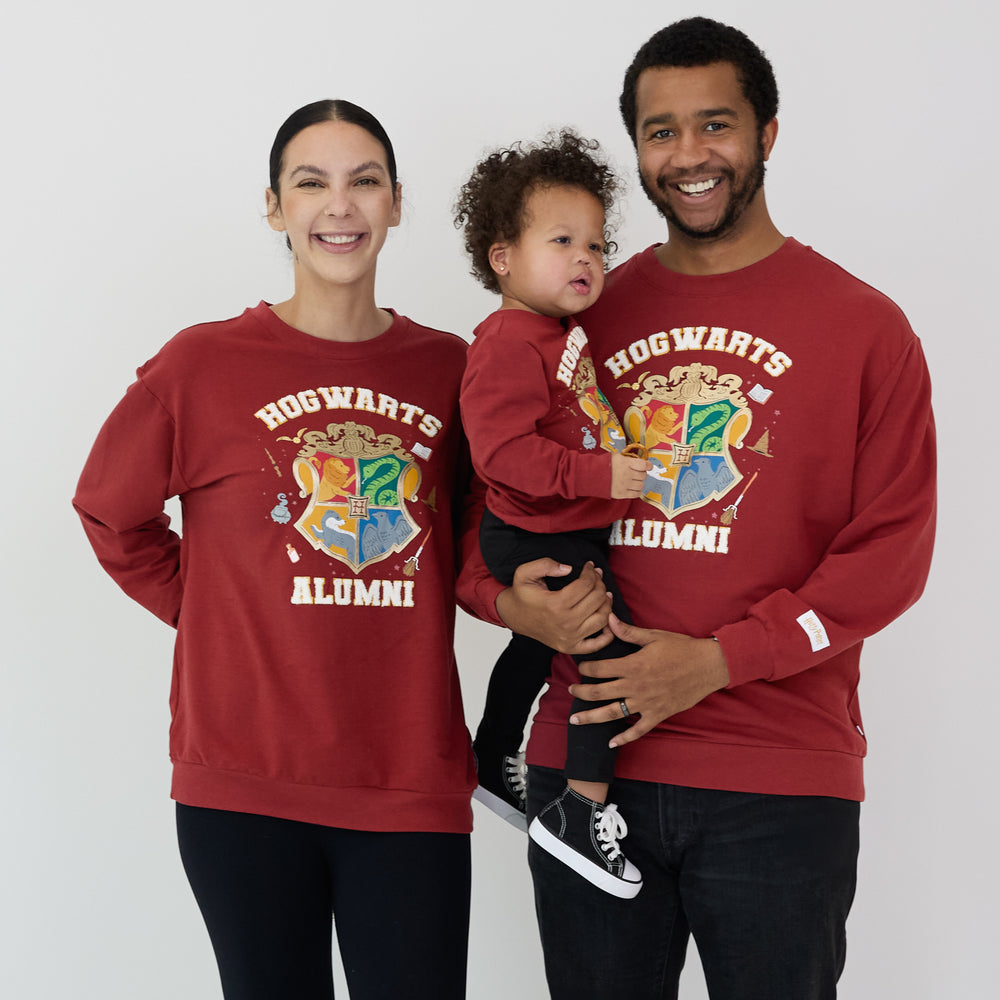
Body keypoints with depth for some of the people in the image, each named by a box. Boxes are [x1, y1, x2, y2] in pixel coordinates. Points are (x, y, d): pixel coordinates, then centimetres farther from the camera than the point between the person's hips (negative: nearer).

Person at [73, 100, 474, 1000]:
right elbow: (111, 515, 10)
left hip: (412, 780, 2)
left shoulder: (448, 369, 5)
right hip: (245, 780, -1)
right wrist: (211, 616, 5)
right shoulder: (204, 366, -2)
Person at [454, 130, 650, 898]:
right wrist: (599, 473, -33)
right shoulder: (510, 345, -22)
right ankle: (583, 809, -4)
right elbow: (504, 449, -31)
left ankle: (494, 764, 46)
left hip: (566, 535, 11)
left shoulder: (560, 331, 10)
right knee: (616, 654, -11)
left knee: (537, 646, 27)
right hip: (544, 543, -11)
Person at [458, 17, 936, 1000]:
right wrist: (511, 598, -8)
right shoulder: (583, 315, 9)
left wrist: (715, 661, -14)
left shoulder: (863, 328, 0)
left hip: (781, 784, -2)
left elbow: (892, 549, -6)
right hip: (585, 762, 3)